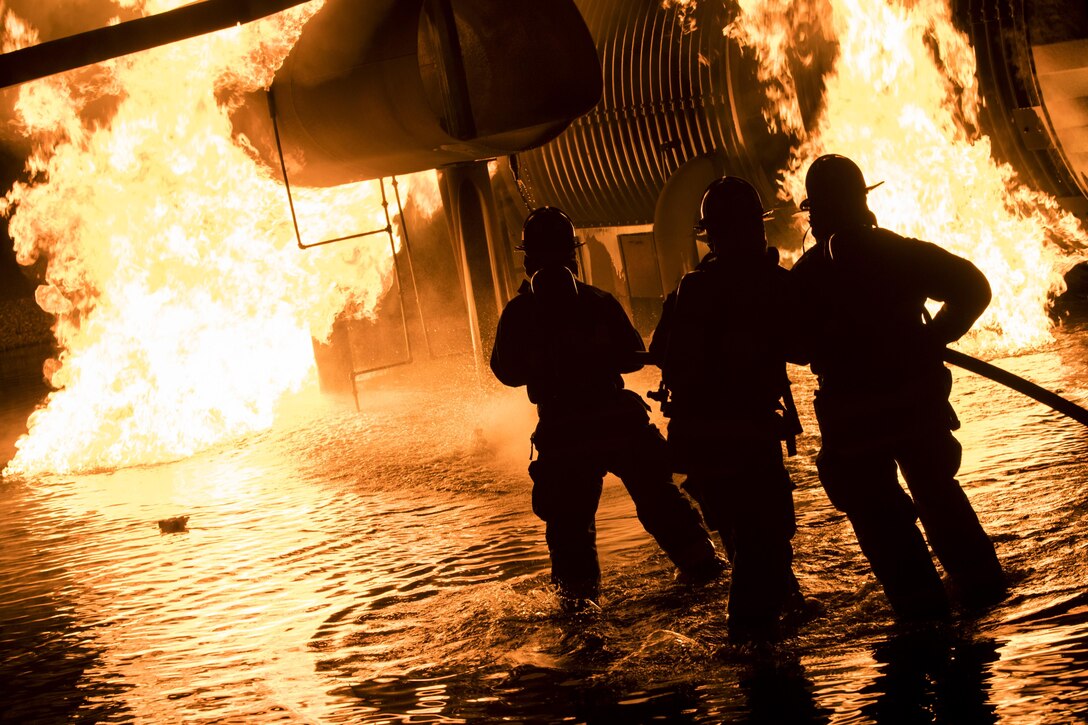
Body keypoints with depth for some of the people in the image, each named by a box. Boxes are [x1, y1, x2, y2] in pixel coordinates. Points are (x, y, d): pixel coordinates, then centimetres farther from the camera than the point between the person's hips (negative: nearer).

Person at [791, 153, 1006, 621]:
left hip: (852, 419, -3)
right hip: (920, 401, 3)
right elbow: (972, 288, -4)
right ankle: (977, 580, 25)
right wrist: (934, 337, 3)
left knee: (876, 511, 8)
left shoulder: (806, 277, -8)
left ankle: (918, 599, 4)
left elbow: (794, 345, -2)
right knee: (938, 492, 22)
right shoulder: (904, 253, -4)